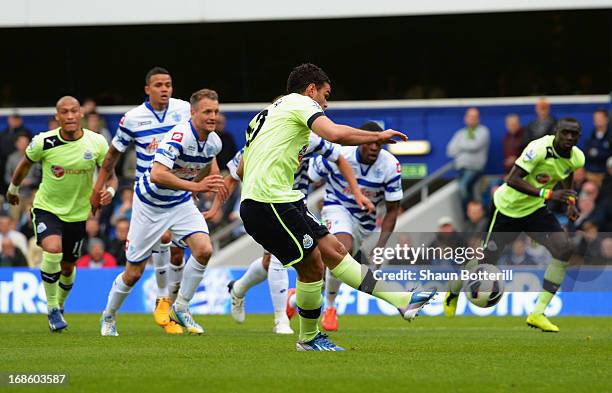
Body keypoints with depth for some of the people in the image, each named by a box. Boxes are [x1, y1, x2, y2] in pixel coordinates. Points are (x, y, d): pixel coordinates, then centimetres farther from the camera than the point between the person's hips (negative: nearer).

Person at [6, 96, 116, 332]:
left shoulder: (96, 143, -14)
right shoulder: (44, 142, -16)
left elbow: (110, 175, -4)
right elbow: (25, 164, 4)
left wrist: (109, 191, -26)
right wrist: (13, 189, 19)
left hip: (78, 213, 2)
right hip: (46, 207, -2)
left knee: (68, 266, 13)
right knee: (52, 250, -27)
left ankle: (60, 305, 43)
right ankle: (52, 308, -10)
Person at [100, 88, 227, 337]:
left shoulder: (214, 142, -8)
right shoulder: (179, 136, -31)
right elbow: (157, 175, -45)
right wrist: (195, 186, -49)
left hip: (181, 203, 5)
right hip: (150, 204, -5)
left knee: (204, 250, -20)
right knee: (133, 273, 3)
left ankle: (181, 308, -2)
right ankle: (109, 316, 30)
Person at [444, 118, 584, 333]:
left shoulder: (577, 158, -6)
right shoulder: (539, 149, -29)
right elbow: (512, 179, -35)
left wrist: (570, 203, 2)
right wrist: (547, 194, -41)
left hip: (535, 209, 6)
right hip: (509, 208, -5)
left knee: (564, 248, -18)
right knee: (487, 259, 5)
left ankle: (538, 314, -13)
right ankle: (453, 292, 41)